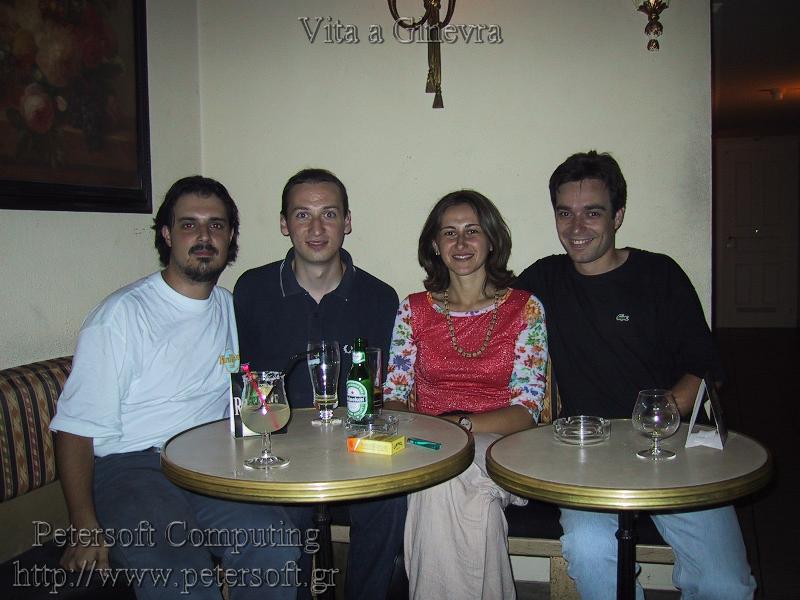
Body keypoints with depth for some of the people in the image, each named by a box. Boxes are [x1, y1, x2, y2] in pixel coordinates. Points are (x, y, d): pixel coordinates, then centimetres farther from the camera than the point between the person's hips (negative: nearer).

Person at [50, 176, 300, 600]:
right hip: (130, 468, -4)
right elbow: (76, 428, -5)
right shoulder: (122, 314, -3)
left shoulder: (233, 310, 15)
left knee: (275, 544, -25)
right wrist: (86, 530, -16)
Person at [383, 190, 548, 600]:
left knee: (447, 482, -34)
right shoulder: (414, 310, 10)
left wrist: (463, 424, -21)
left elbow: (527, 409, -4)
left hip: (498, 446, -1)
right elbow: (394, 397, 7)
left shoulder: (524, 308, 3)